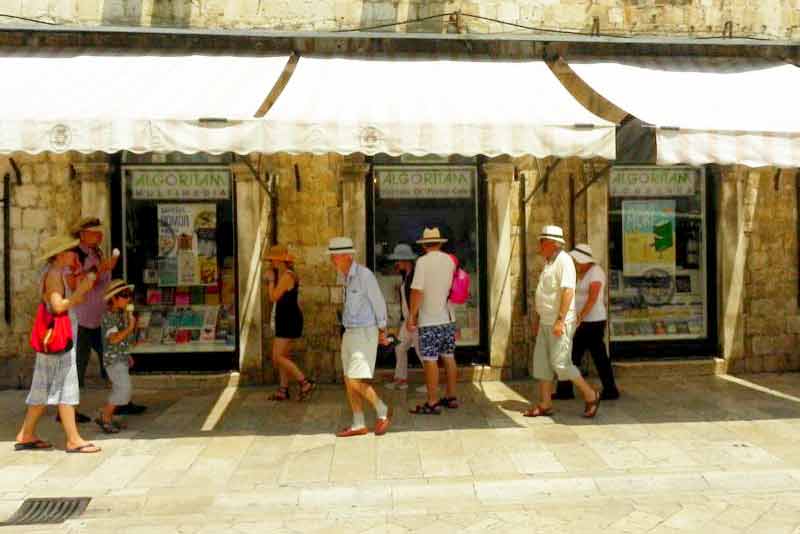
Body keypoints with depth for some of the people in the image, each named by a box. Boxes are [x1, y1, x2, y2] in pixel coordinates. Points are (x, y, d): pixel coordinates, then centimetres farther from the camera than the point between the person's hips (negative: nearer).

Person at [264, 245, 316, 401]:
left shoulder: (286, 276, -17)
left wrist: (271, 279, -10)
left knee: (278, 357, -9)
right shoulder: (282, 275, 15)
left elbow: (274, 297, -19)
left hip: (289, 319, -11)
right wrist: (269, 280, 9)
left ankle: (306, 383, -7)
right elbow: (271, 297, 19)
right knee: (281, 356, 13)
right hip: (285, 319, 11)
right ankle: (283, 390, 19)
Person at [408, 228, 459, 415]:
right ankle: (450, 397, 24)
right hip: (448, 317, 6)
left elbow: (417, 291, -15)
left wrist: (412, 315, -10)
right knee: (449, 357, 14)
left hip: (430, 320, -6)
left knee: (430, 360, -3)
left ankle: (432, 403, 0)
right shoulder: (450, 260, 6)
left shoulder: (423, 261, -10)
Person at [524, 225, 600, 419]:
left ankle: (591, 396, 8)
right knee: (542, 362, 8)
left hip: (559, 323, -9)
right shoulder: (549, 262, 16)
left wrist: (560, 320, -27)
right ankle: (545, 405, 14)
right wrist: (536, 319, 22)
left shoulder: (563, 260, -14)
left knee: (560, 363, -8)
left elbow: (568, 291, -23)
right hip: (546, 322, 10)